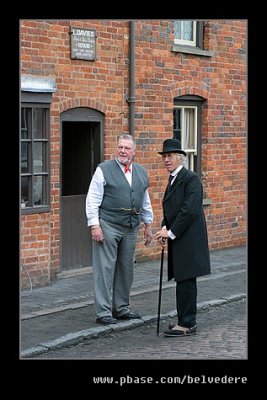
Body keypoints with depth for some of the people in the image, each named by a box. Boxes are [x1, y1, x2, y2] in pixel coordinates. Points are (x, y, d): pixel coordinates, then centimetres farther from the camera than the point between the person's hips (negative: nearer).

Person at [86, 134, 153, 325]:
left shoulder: (141, 173, 12)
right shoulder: (104, 170, -4)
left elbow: (145, 202, 20)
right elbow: (93, 200, -7)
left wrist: (148, 225, 17)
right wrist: (94, 225, -13)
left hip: (131, 228, 6)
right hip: (108, 226, -6)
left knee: (126, 269, 11)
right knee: (105, 268, -3)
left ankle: (121, 308, 23)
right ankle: (103, 312, 1)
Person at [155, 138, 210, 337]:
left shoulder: (191, 178, -12)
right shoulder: (173, 179, 17)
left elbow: (190, 210, -20)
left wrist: (171, 232, -16)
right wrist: (165, 228, 2)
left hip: (188, 238, -9)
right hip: (178, 239, 9)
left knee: (186, 281, -7)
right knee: (184, 281, 13)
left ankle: (187, 324, -2)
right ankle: (188, 321, 19)